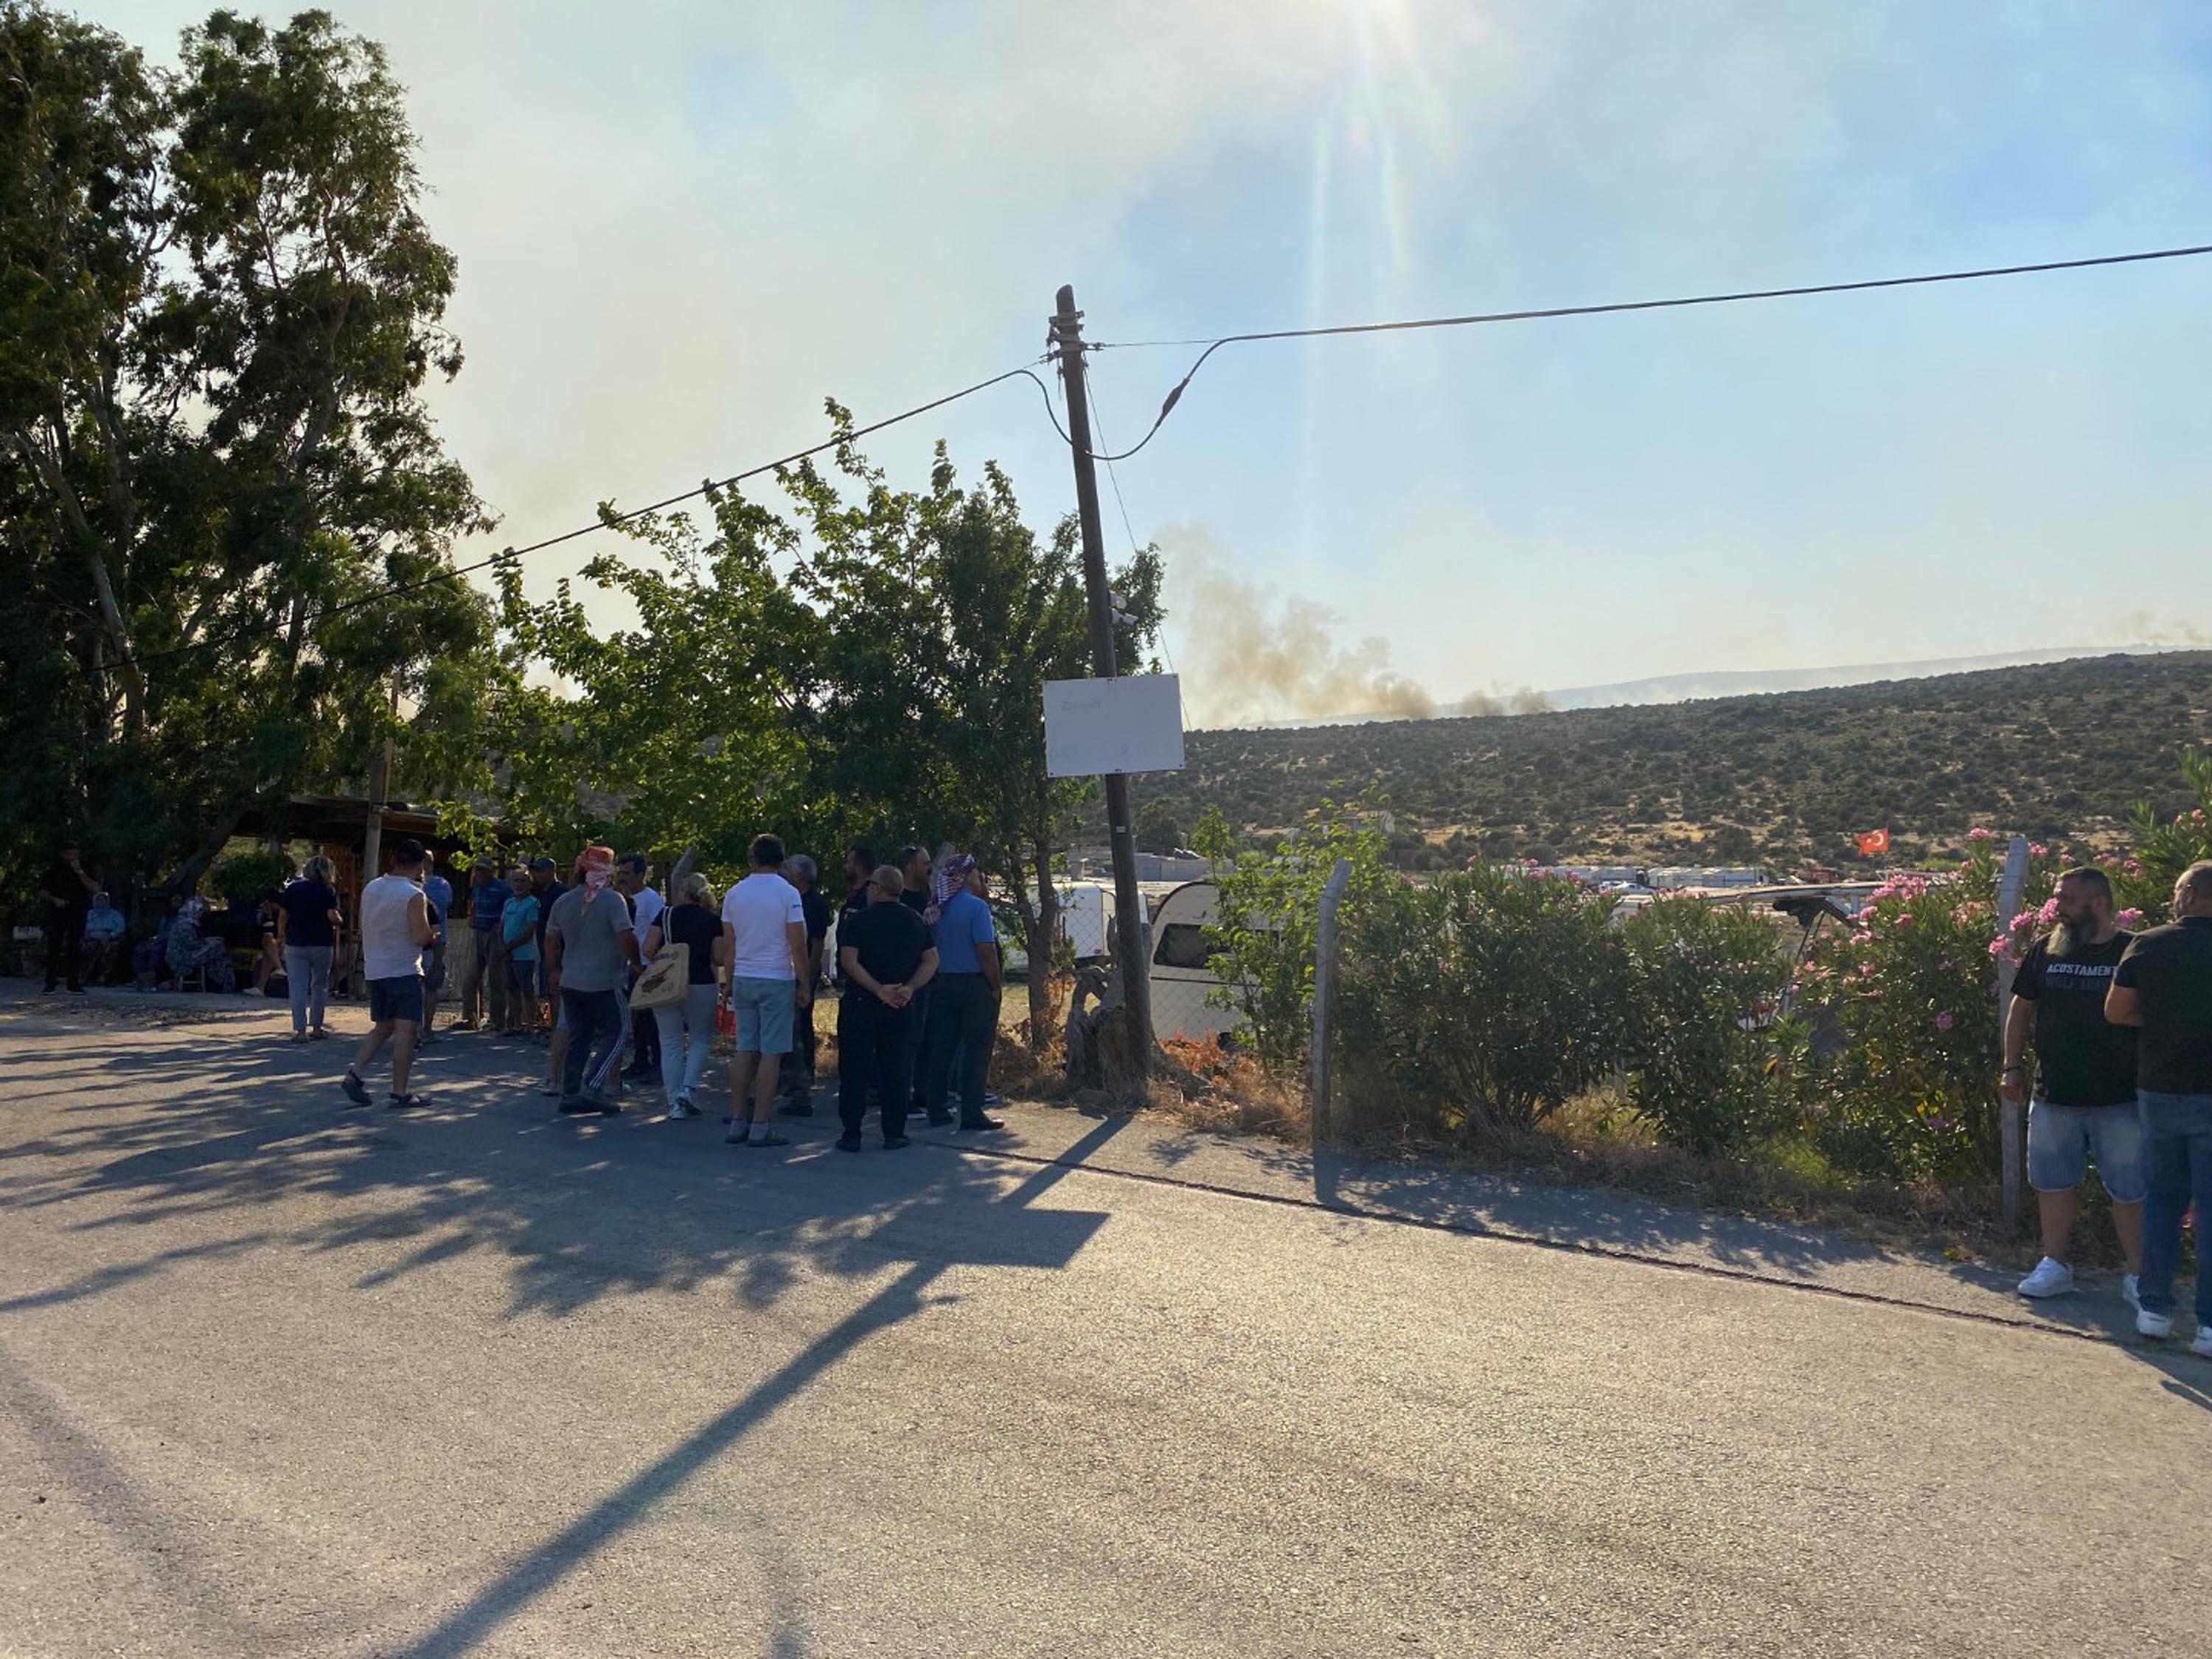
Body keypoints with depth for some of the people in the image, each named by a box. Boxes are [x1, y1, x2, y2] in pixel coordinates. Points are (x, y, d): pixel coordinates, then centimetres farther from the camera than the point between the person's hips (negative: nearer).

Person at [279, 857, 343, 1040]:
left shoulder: (292, 888, 3)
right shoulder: (328, 891, -5)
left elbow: (282, 916, 5)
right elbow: (333, 917, -16)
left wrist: (281, 936, 19)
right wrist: (338, 922, 7)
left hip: (296, 945, 1)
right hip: (322, 945, -1)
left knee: (298, 988, 1)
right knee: (319, 986, 13)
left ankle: (301, 1030, -4)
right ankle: (316, 1027, 18)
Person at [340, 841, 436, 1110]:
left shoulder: (370, 889, 8)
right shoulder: (413, 895, -14)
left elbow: (365, 927, 18)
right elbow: (421, 938, -18)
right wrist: (432, 932, 4)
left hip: (374, 970, 7)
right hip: (404, 971, -7)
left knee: (382, 1027, 19)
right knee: (405, 1031, -3)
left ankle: (354, 1074, 7)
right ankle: (399, 1093, -2)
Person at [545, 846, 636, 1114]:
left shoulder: (563, 901, 9)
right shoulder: (612, 900, -12)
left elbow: (551, 939, 17)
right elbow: (626, 938, -19)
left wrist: (558, 970, 28)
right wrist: (637, 964, -4)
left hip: (570, 982, 6)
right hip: (603, 982, -6)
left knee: (578, 1038, 13)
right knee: (614, 1034, 4)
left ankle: (570, 1094, 13)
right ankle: (592, 1087, -8)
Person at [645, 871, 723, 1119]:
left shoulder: (666, 915, 1)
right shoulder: (713, 921, 0)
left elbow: (648, 949, -6)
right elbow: (719, 958, -6)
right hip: (702, 985, -1)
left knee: (671, 1043, 8)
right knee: (701, 1039, 15)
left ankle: (674, 1103, 6)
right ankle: (688, 1088, -5)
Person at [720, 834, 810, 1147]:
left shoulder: (734, 893, 7)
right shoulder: (788, 893, -7)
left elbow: (728, 946, 11)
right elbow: (797, 946, -9)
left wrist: (731, 981, 20)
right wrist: (803, 984, -1)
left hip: (743, 980, 5)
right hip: (777, 980, -5)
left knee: (745, 1050, 10)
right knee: (771, 1053, -2)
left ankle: (737, 1122, 12)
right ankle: (760, 1126, -3)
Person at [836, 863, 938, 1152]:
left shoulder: (859, 921, -6)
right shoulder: (916, 922, 7)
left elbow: (848, 961, -16)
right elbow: (931, 960, 5)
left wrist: (878, 989, -17)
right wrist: (910, 988, -5)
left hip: (861, 1003, -4)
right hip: (899, 1008, 4)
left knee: (854, 1069, 3)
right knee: (894, 1070, 9)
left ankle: (852, 1135, 3)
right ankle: (894, 1135, 10)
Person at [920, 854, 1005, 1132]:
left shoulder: (941, 908, 9)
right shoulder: (977, 907, -13)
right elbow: (986, 951, -17)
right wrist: (995, 986, -9)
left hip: (943, 984, 7)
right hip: (975, 984, -7)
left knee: (941, 1047, 11)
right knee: (976, 1050, -1)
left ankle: (936, 1109, 16)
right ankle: (972, 1114, 0)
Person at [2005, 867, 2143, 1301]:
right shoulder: (2045, 951, 6)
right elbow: (2020, 1009, 13)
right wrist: (2013, 1066, 7)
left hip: (2120, 1100, -3)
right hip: (2053, 1097, 4)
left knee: (2129, 1191, 4)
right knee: (2053, 1183, 11)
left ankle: (2138, 1274, 17)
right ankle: (2056, 1265, 23)